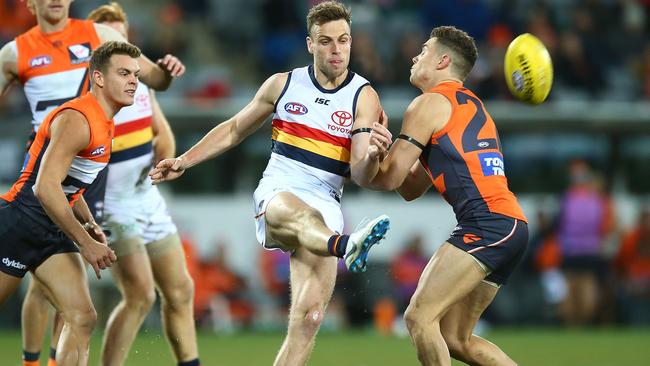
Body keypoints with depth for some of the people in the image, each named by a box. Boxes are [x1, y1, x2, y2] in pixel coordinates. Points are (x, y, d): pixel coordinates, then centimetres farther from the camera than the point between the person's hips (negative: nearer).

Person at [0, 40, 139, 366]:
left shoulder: (104, 124, 13)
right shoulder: (77, 119, -18)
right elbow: (45, 188, -25)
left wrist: (89, 224, 11)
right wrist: (86, 244, -22)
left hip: (53, 232, 9)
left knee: (81, 318, -6)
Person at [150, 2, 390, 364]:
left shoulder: (364, 97, 2)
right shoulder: (283, 84, 9)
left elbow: (359, 171, -8)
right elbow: (235, 129, 24)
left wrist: (372, 157, -31)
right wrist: (183, 162, 22)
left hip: (323, 209, 1)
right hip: (275, 194, -1)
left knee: (309, 316, -17)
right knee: (288, 209, -41)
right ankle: (347, 246, -72)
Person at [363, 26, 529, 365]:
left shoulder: (428, 105, 0)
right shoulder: (470, 105, 28)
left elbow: (390, 178, -2)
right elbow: (412, 188, 26)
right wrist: (387, 145, 10)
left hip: (486, 223, -9)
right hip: (514, 226, 9)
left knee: (419, 317, -14)